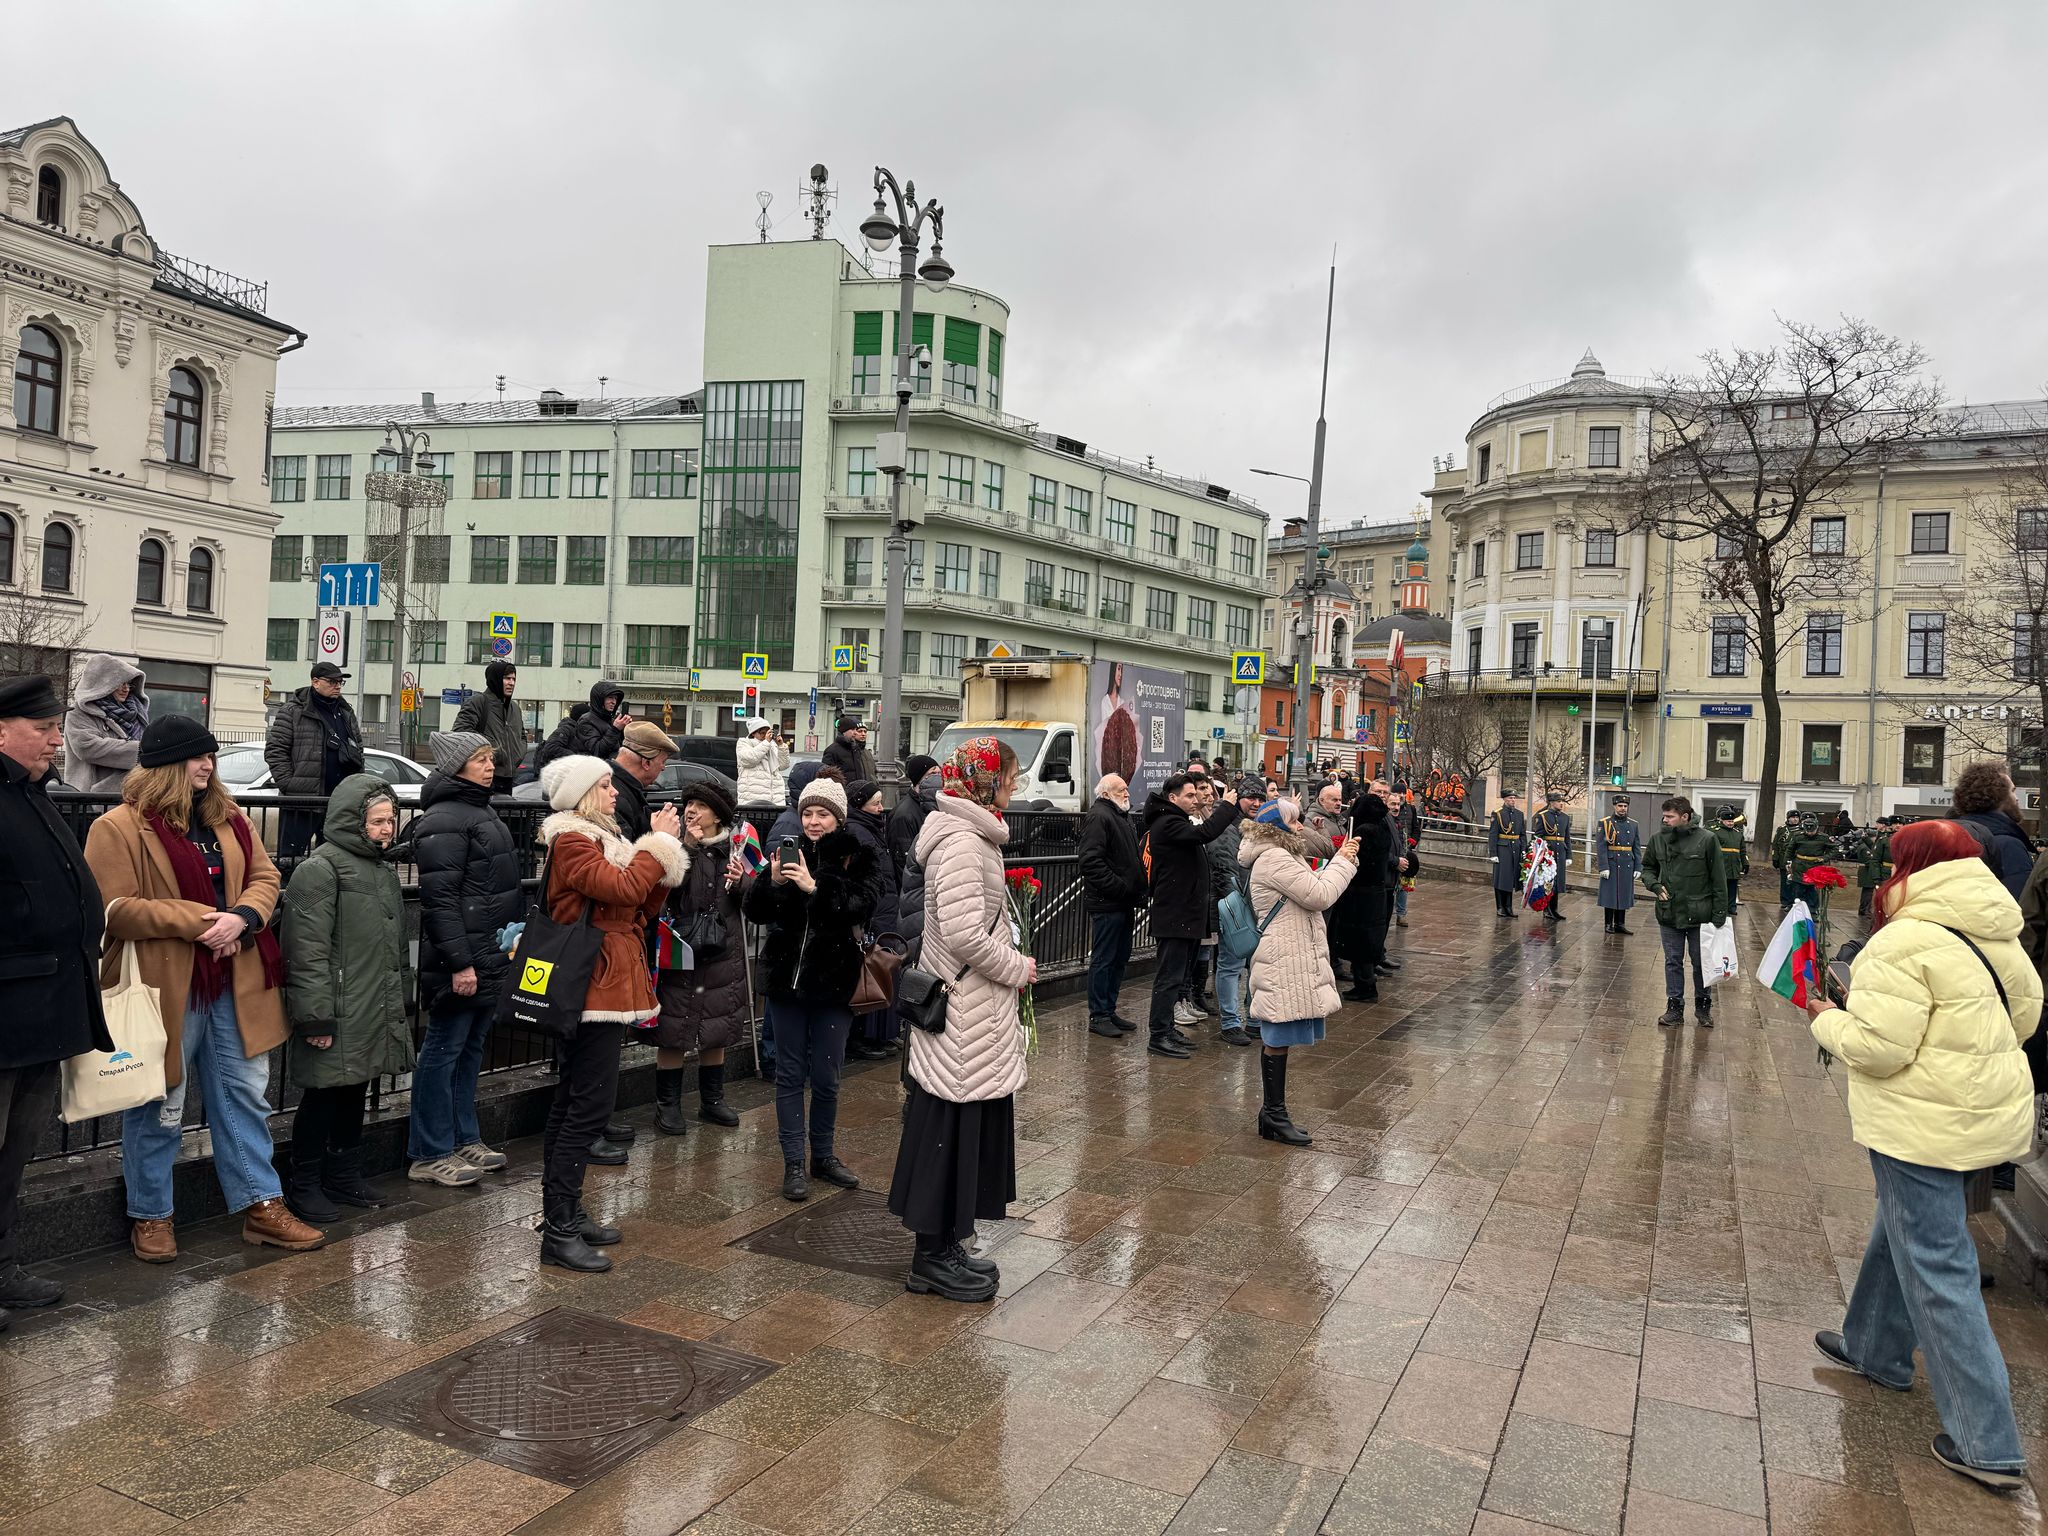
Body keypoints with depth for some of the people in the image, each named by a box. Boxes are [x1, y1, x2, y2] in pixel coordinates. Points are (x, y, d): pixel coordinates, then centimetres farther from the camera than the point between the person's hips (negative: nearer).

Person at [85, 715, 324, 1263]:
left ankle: (262, 1206, 19)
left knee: (246, 1094, 11)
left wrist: (243, 917, -12)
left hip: (235, 983, 6)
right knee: (159, 1107, 8)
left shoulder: (228, 819, 11)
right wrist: (197, 921, -19)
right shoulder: (118, 828, -9)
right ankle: (151, 1217, 25)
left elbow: (265, 876, 9)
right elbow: (114, 909, -15)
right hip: (165, 989, -6)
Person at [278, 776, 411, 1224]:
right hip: (337, 1016, -9)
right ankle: (304, 1186, 15)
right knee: (323, 1096, 1)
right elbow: (307, 950, -18)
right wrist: (316, 1016, -21)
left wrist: (397, 1004, 23)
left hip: (375, 1014, 9)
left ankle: (344, 1176, 30)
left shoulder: (383, 868, 16)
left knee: (355, 1093, 17)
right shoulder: (320, 868, -13)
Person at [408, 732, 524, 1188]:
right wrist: (459, 962, -23)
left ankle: (465, 1139, 27)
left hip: (490, 957, 10)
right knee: (444, 1051, -1)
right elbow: (439, 899, -20)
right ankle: (429, 1155, 8)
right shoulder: (444, 821, -15)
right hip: (462, 962, -10)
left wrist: (507, 946, 23)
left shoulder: (483, 813, 17)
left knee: (471, 1048, 16)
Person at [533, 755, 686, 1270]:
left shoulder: (600, 838, 18)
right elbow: (626, 889, -24)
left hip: (606, 985, 10)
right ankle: (559, 1231, -7)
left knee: (574, 1099, 13)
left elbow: (645, 906, 13)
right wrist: (661, 842, -12)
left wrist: (663, 847, 3)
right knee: (592, 1101, -11)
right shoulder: (571, 841, -11)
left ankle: (564, 1212, 22)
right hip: (595, 984, -10)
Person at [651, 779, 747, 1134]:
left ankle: (712, 1100, 26)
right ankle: (667, 1104, 12)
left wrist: (740, 883, -9)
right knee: (673, 1029, 1)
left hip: (723, 952, 3)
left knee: (716, 1030, 13)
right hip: (681, 950, -3)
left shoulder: (735, 847, 6)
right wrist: (689, 846, -20)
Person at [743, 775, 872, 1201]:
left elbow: (861, 906, -20)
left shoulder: (854, 857, -4)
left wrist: (815, 887, -30)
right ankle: (793, 1163, 15)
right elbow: (754, 911, 0)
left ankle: (822, 1156, 26)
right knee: (790, 1073, 7)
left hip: (833, 980, -2)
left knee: (826, 1077, 8)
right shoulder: (788, 851, 3)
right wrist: (771, 881, -19)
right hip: (787, 975, 2)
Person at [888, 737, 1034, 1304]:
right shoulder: (962, 841, -19)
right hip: (963, 1019, -10)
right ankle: (933, 1259, 14)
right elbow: (965, 935, -27)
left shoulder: (973, 835, 14)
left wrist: (1010, 965, 10)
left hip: (973, 1015, 10)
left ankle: (943, 1249, 27)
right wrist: (1017, 969, -13)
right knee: (953, 1129, 1)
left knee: (965, 1132, 16)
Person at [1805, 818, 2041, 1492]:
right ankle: (1874, 1347, 44)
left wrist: (1826, 1017, -6)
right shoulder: (1995, 935, 6)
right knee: (1901, 1229, 26)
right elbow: (2026, 1009, 16)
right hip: (1988, 1106, 9)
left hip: (1926, 1126, -9)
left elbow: (1875, 1047, -24)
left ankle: (1987, 1446, 5)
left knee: (1936, 1270, -1)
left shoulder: (1905, 943, -22)